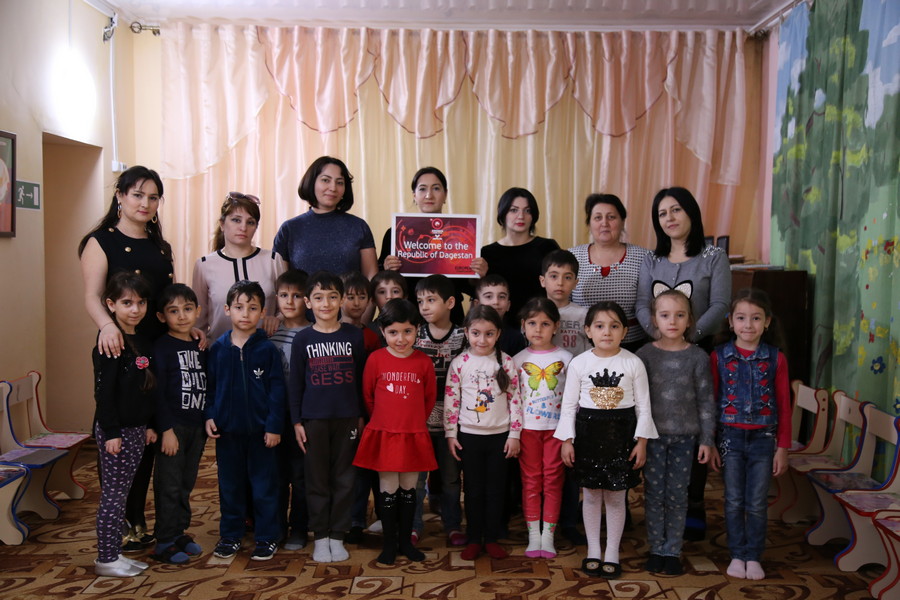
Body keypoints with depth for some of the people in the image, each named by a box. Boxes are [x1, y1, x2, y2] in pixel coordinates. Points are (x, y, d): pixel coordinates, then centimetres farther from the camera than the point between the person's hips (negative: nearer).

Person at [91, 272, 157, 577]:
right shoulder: (111, 343, -15)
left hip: (136, 429, 8)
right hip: (115, 430, -8)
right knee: (112, 495, 1)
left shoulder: (142, 341, 10)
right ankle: (106, 560, 12)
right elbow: (103, 391, -18)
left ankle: (115, 553, 24)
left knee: (120, 494, 15)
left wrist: (149, 425, 14)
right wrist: (111, 432, -20)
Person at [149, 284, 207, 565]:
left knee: (187, 483, 15)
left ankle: (180, 533, 27)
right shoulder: (161, 348, -9)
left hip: (197, 426, 6)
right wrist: (166, 429, -17)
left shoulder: (200, 348, 11)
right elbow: (157, 392, -13)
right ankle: (164, 542, 10)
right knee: (169, 485, 0)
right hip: (173, 426, -6)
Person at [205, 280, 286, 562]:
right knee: (230, 485, 14)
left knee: (264, 485, 6)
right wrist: (209, 416, -2)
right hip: (227, 430, 3)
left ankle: (267, 537, 19)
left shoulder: (267, 349, -6)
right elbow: (209, 385, 8)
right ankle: (230, 535, 28)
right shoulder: (218, 348, 2)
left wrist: (274, 425, -10)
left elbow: (277, 389, -6)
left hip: (260, 430, -3)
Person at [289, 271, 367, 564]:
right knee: (317, 479, 7)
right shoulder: (302, 339, 0)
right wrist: (296, 422, -1)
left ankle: (337, 536, 19)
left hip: (347, 418, 0)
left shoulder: (354, 335, 0)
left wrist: (361, 415, 3)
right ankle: (320, 536, 20)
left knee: (343, 478, 7)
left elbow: (361, 378, 4)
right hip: (313, 419, 0)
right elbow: (295, 383, 2)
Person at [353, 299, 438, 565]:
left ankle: (405, 540, 26)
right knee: (388, 490, 7)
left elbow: (430, 398, 8)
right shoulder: (375, 359, -6)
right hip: (383, 434, -1)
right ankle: (389, 544, 19)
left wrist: (414, 421, 10)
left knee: (408, 489, 12)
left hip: (414, 436, 1)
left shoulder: (424, 362, -4)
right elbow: (367, 396, 5)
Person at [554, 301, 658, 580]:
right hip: (588, 432, 1)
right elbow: (569, 405, 1)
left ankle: (612, 553, 21)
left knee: (616, 496, 7)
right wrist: (567, 440, -3)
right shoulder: (579, 363, -3)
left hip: (621, 433, -1)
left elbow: (643, 406, 0)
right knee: (591, 495, 10)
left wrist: (641, 441, -4)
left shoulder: (633, 363, -4)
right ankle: (593, 551, 24)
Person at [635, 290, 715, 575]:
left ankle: (673, 551, 19)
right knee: (654, 493, 6)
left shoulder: (698, 357, -2)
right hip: (653, 434, 0)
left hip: (684, 435, 0)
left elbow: (706, 400, 1)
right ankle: (656, 549, 19)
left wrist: (706, 439, -1)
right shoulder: (645, 354, -2)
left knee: (677, 495, 6)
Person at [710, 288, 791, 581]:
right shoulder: (719, 357, -3)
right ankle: (737, 555, 21)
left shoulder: (776, 359, -2)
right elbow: (710, 402, 0)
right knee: (734, 501, 7)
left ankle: (753, 557, 21)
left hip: (763, 438, 0)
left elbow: (784, 406, 2)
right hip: (730, 437, 0)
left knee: (757, 503, 6)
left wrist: (783, 447, 1)